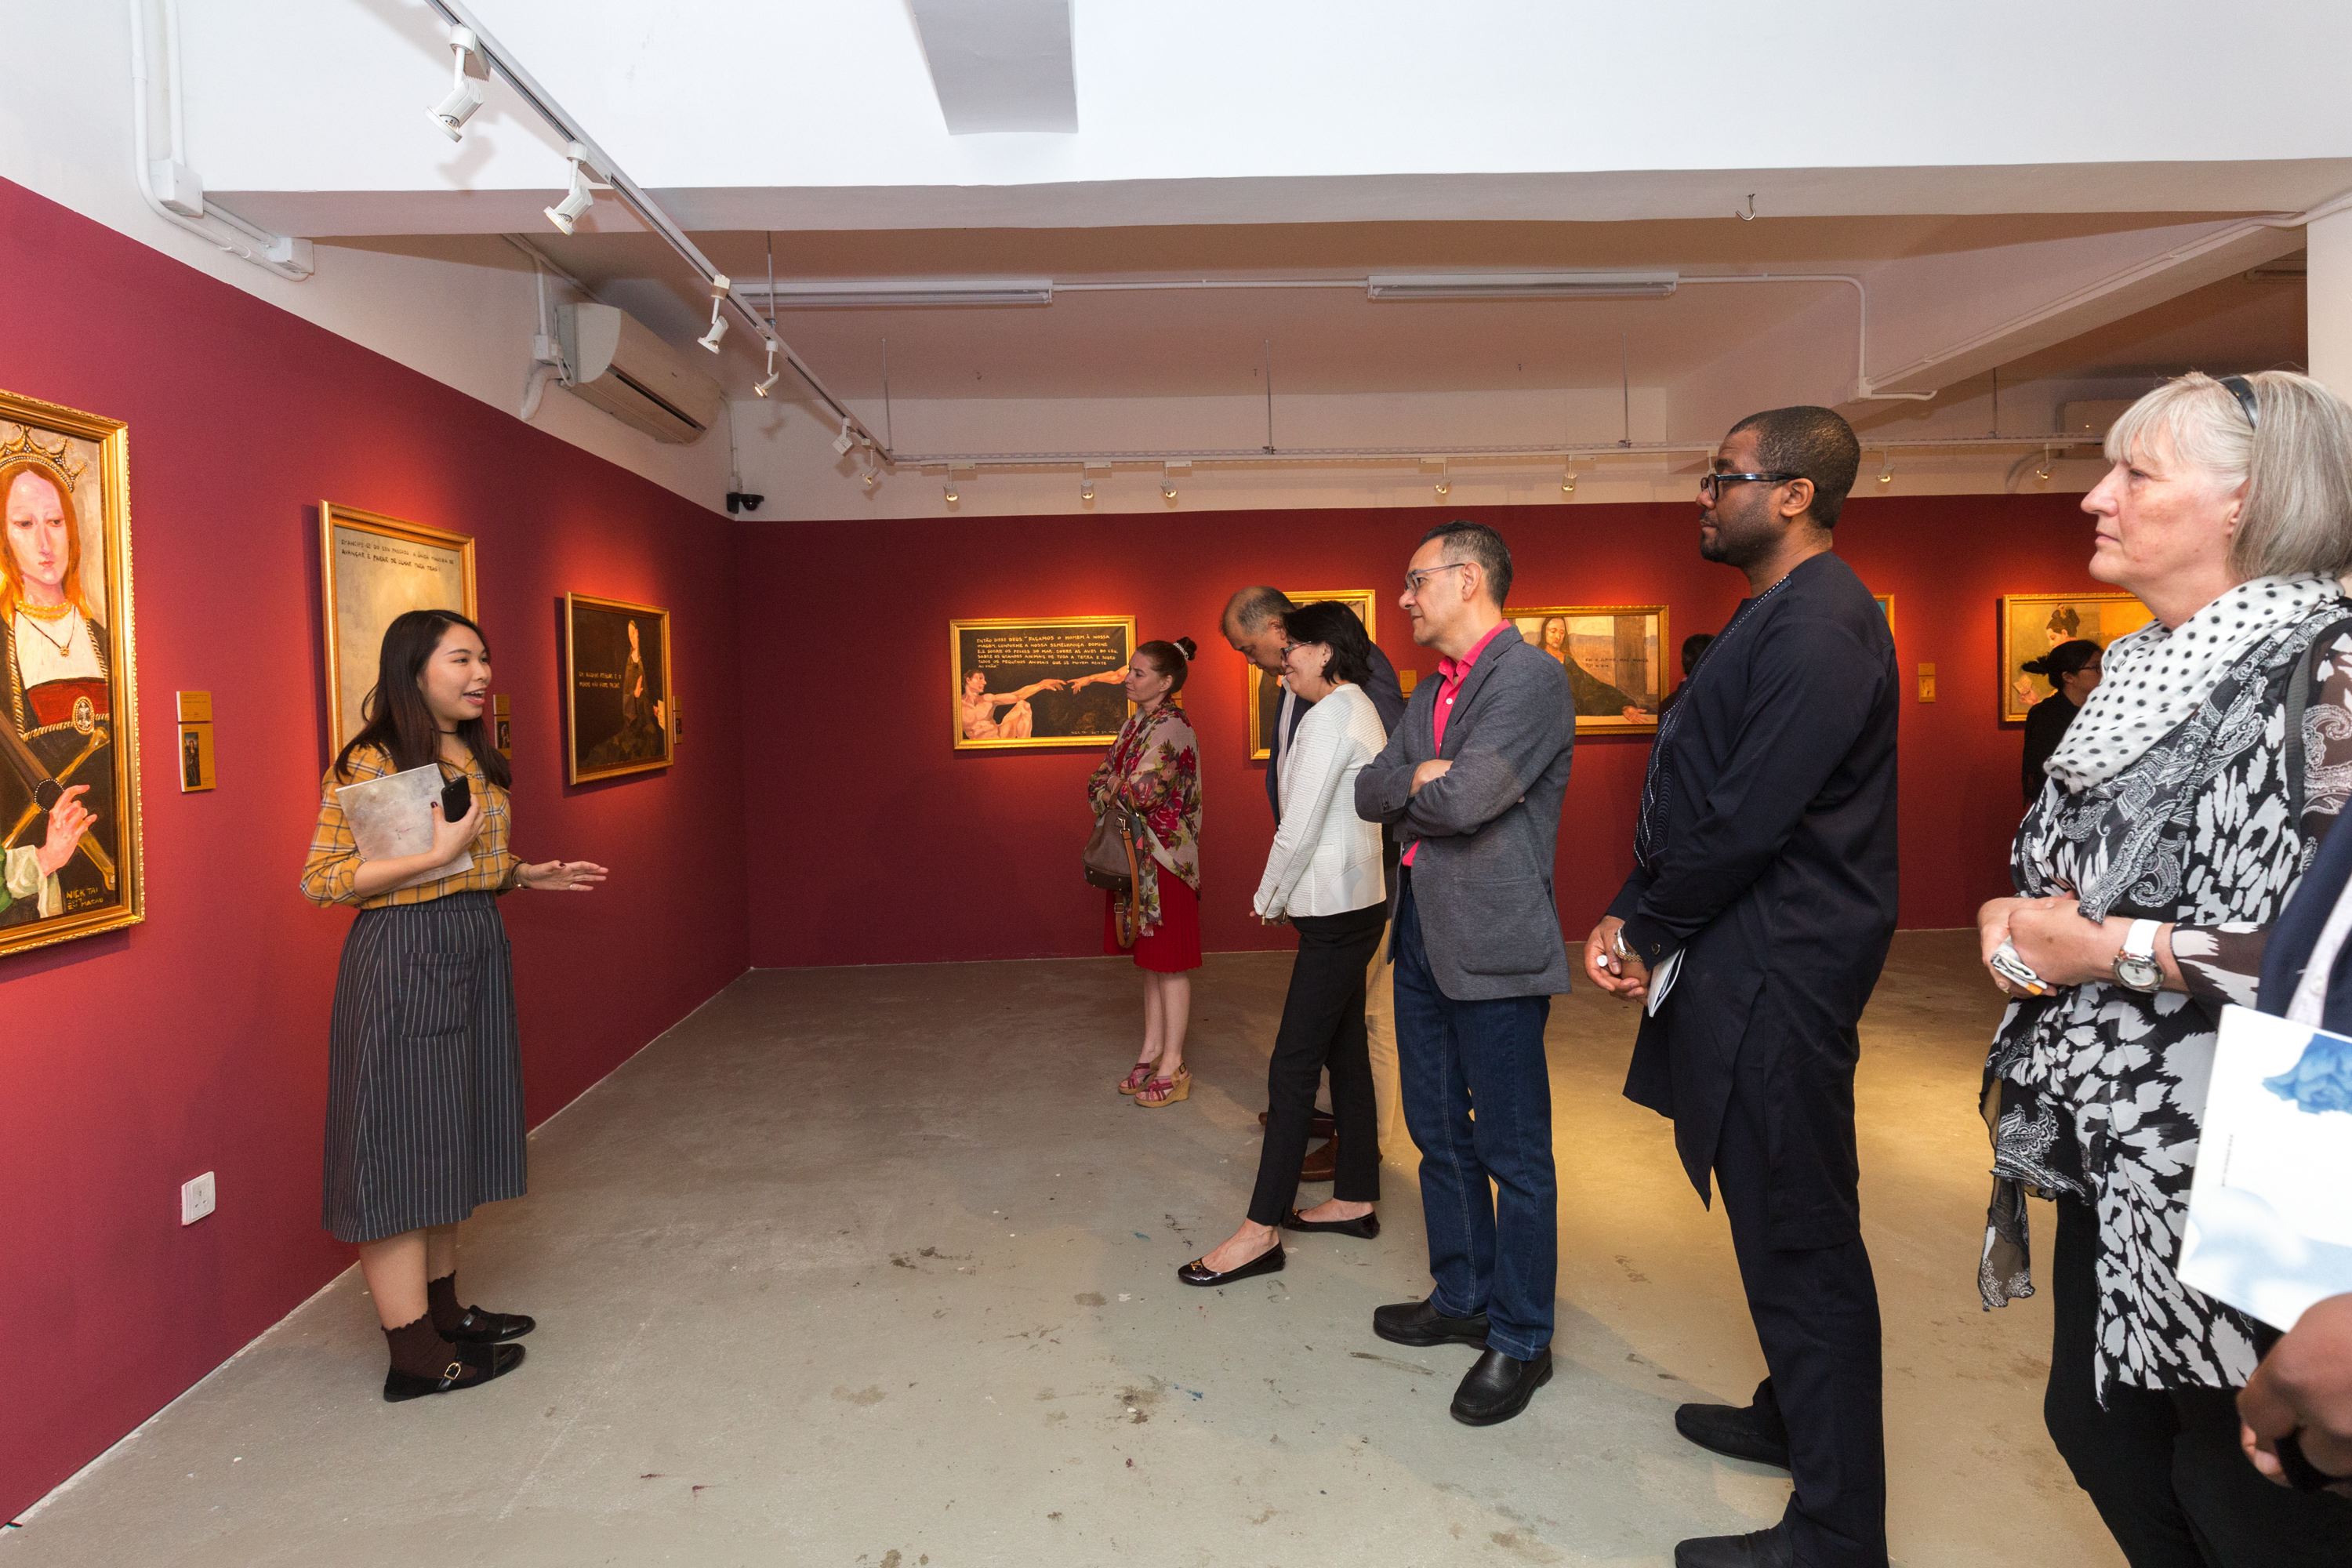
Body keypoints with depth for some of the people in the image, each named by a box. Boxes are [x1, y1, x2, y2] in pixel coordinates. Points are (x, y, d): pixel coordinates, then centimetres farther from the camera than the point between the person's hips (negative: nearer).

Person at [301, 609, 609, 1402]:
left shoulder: (476, 760, 12)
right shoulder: (368, 763, -12)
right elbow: (320, 881, -14)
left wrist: (528, 874, 9)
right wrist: (435, 857, -22)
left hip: (474, 956, 8)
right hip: (401, 961, -8)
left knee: (449, 1138, 15)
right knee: (400, 1141, -2)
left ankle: (444, 1310, 28)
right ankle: (414, 1352, 6)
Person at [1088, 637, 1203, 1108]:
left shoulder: (1172, 729, -15)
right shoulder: (1136, 723, 13)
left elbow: (1140, 792, -23)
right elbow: (1100, 781, 11)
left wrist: (1109, 786, -4)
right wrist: (1120, 789, -10)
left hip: (1165, 857, -9)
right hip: (1136, 857, 9)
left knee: (1168, 963, 0)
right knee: (1150, 961, 15)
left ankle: (1173, 1066, 8)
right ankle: (1152, 1050, 26)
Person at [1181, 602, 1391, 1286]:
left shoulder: (1331, 717, -15)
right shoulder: (1361, 710, 15)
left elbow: (1298, 829, -18)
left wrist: (1268, 899, -3)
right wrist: (1282, 896, 12)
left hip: (1335, 914, -10)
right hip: (1353, 904, 10)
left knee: (1293, 1067, -8)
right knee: (1345, 1054, 15)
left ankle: (1262, 1230, -3)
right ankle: (1354, 1200, 25)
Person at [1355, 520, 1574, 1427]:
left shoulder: (1531, 679, -14)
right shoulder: (1431, 693, 15)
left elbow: (1464, 798, -23)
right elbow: (1369, 793, 8)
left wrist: (1408, 789, -5)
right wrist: (1416, 779, -11)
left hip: (1493, 944, -9)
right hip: (1424, 937, 9)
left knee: (1513, 1150, 4)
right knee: (1439, 1133, 19)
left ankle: (1520, 1340, 19)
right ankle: (1462, 1298, 36)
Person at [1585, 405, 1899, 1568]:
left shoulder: (1819, 625, -18)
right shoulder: (1774, 617, 16)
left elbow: (1748, 819, -22)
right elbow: (1695, 790, 13)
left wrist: (1647, 931, -9)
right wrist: (1635, 917, 4)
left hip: (1779, 979, -10)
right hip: (1742, 963, 10)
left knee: (1800, 1241, -1)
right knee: (1777, 1223, 23)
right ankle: (1792, 1418, 42)